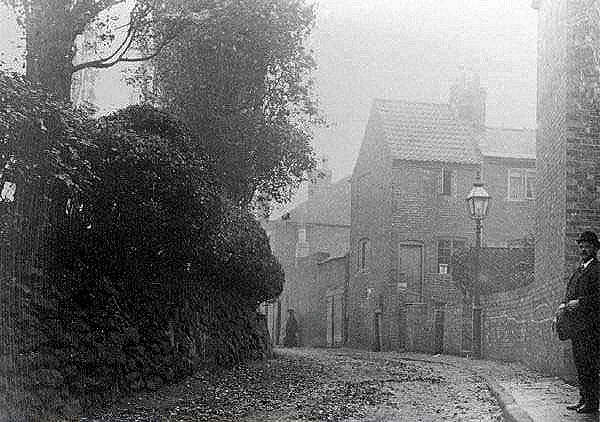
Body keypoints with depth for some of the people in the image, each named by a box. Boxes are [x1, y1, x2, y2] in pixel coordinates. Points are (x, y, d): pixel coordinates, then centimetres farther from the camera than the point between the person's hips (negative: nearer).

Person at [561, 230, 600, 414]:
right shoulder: (579, 270, 20)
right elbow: (571, 294, 27)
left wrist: (581, 302, -20)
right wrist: (565, 304, 8)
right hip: (575, 323, 9)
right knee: (580, 363, 11)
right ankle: (583, 399, 17)